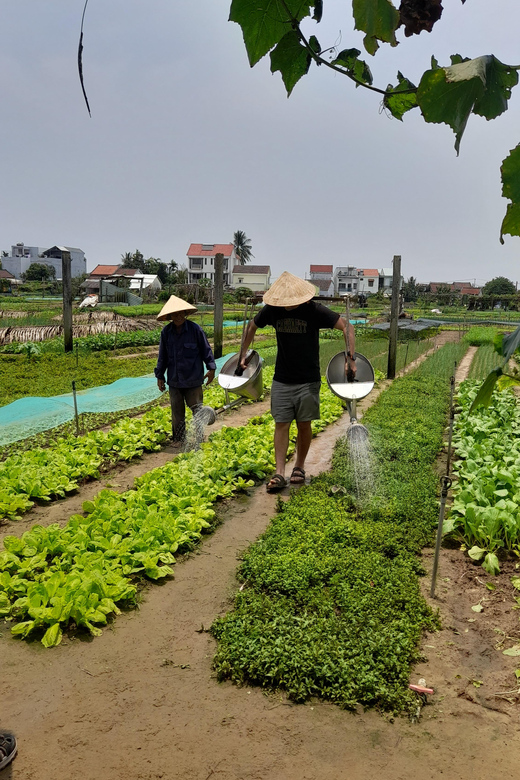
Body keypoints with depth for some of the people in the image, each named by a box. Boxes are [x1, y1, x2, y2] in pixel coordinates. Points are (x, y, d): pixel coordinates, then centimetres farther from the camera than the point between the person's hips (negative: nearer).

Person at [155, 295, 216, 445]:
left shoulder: (195, 329, -9)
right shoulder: (166, 332, 1)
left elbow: (206, 349, 1)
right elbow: (162, 356, 10)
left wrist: (211, 368, -3)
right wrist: (160, 376, 12)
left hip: (193, 380, -3)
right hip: (174, 380, 3)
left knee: (197, 409, 4)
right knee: (177, 412, 11)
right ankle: (178, 439, 23)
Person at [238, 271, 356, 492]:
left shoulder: (314, 310, -14)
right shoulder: (272, 309, -4)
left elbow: (347, 327, -12)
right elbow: (252, 326, 15)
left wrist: (350, 358, -22)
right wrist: (243, 355, 13)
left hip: (308, 380, -2)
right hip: (281, 380, 2)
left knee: (304, 424, 5)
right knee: (281, 424, -2)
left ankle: (299, 467, 23)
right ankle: (279, 473, 0)